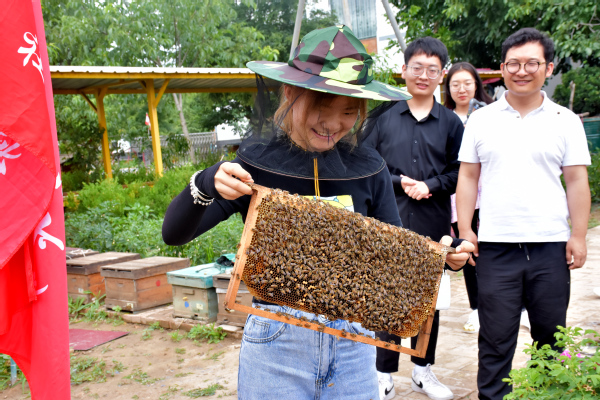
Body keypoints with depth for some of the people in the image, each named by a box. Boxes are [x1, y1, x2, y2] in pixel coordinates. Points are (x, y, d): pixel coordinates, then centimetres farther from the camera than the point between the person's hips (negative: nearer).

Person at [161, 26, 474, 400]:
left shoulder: (368, 167, -2)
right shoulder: (256, 162, -8)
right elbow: (173, 234, -12)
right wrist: (205, 184, -30)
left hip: (352, 339, 2)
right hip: (277, 338, -2)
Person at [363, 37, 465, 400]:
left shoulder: (450, 122, 5)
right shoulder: (384, 118, 3)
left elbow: (460, 172, 4)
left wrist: (430, 186, -10)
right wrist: (400, 182, -10)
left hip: (433, 226, 1)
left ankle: (424, 370, 28)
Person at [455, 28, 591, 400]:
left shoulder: (566, 121, 4)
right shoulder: (481, 120, 6)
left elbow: (577, 182, 4)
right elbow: (468, 178, 6)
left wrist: (578, 236, -2)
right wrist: (465, 230, -1)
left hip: (550, 245, 1)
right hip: (495, 245, 0)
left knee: (551, 331, 12)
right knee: (496, 335, 7)